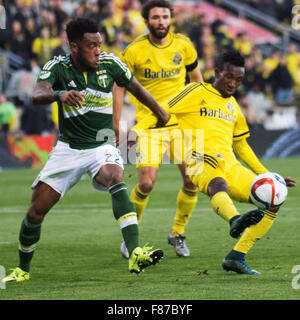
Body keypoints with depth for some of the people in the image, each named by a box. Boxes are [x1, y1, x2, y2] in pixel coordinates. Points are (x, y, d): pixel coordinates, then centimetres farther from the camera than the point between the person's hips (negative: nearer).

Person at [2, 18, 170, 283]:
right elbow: (38, 95, -31)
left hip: (102, 147, 0)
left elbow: (135, 87, 13)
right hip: (68, 149, 0)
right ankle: (23, 269, 24)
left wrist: (161, 113, 25)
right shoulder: (57, 67, -11)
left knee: (116, 180, -33)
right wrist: (60, 94, -53)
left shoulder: (110, 64, -6)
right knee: (36, 212, -1)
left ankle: (135, 254, -44)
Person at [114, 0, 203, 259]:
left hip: (181, 120, 3)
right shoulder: (135, 50, -9)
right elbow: (121, 84, 1)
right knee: (146, 183, -16)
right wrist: (116, 122, -3)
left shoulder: (183, 45, -1)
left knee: (192, 181, -3)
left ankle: (177, 234, 20)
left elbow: (195, 76, 15)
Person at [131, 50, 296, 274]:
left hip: (231, 166, 7)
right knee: (218, 184, -41)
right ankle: (235, 221, -74)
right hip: (201, 161, -7)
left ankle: (236, 257, -5)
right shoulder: (196, 92, 8)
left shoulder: (233, 106, 27)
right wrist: (137, 131, -14)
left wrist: (267, 175, 33)